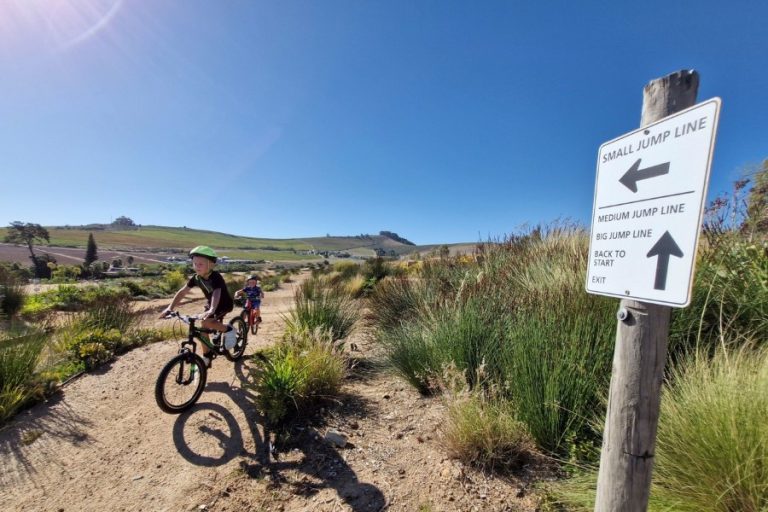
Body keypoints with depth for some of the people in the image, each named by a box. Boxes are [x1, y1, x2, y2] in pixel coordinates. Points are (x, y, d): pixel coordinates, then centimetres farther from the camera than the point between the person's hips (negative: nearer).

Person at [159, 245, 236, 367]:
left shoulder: (215, 277, -32)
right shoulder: (196, 278, -12)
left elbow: (216, 293, -48)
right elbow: (182, 292, -10)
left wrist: (211, 310, -64)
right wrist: (170, 308, -21)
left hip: (225, 304, -7)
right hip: (211, 304, 7)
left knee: (206, 322, -28)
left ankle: (228, 330, -4)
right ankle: (207, 358, 18)